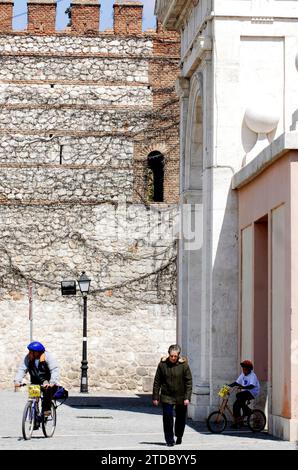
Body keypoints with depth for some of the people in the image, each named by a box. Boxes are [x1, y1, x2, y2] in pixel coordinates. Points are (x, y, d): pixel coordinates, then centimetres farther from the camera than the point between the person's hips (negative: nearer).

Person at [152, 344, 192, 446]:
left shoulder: (184, 365, -7)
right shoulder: (162, 364, -5)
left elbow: (189, 382, -5)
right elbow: (157, 382, 2)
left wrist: (187, 397, -11)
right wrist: (155, 397, 0)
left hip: (181, 397, 0)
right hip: (166, 397, 0)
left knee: (181, 418, 11)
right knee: (167, 418, -7)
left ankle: (179, 436, 35)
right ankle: (169, 440, 3)